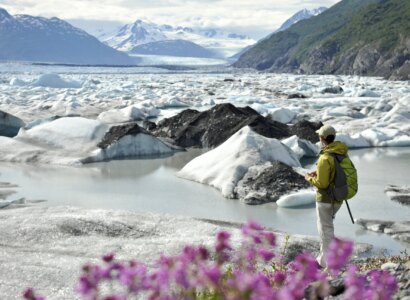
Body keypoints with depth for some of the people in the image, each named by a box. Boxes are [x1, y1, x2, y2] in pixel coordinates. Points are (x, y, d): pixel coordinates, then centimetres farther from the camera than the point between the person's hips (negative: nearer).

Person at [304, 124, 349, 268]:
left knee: (325, 229, 4)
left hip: (325, 198, -8)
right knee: (327, 224, 25)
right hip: (338, 198, 8)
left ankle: (326, 262, 13)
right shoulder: (342, 153, 1)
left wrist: (309, 178, -4)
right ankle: (325, 255, 31)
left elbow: (321, 183, -24)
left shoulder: (325, 158, -26)